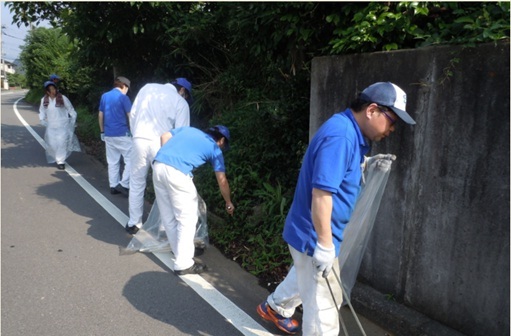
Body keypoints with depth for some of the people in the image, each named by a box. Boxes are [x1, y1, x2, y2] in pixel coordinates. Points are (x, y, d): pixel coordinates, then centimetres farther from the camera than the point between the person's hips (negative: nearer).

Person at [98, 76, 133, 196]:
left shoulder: (104, 96, 10)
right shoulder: (123, 97, -8)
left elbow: (100, 115, 15)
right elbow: (130, 116, -9)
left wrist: (102, 131, 23)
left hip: (108, 134, 7)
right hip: (122, 134, -7)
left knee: (112, 162, 12)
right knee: (131, 159, 0)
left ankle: (113, 186, 15)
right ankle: (124, 184, -6)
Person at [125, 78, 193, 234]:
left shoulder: (148, 87, 13)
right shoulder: (181, 102, 4)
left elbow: (133, 114, 12)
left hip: (140, 140, 3)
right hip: (161, 144, -3)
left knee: (136, 184, 13)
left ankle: (134, 224, 23)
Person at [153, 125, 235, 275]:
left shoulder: (189, 129, 28)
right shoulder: (214, 148, 14)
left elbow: (165, 136, 16)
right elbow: (222, 181, 17)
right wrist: (228, 203, 31)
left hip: (158, 166, 7)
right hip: (177, 173, -6)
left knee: (168, 216, 17)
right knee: (187, 219, 6)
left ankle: (180, 251, 33)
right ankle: (183, 264, 9)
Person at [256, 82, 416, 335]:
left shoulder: (349, 131, 5)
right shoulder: (340, 135, -27)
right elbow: (321, 194, -32)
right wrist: (325, 245, -27)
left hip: (310, 232, 10)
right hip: (315, 236, -10)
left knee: (305, 277, 33)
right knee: (323, 306, 5)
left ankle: (274, 307, 56)